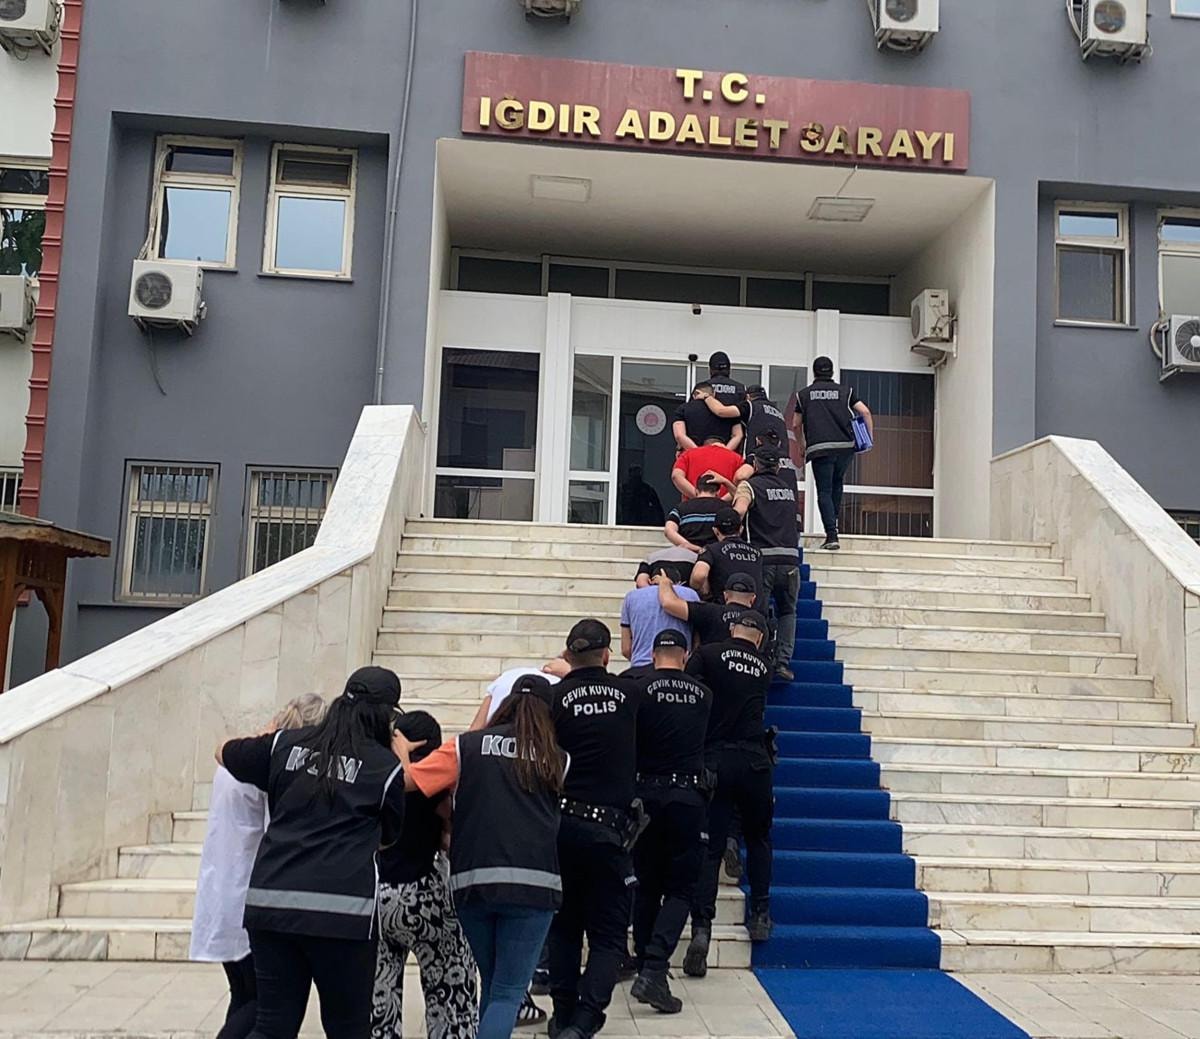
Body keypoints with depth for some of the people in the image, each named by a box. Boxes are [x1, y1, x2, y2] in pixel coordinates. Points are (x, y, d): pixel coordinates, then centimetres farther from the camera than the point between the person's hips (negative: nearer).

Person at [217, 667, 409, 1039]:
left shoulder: (287, 744, 9)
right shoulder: (386, 767, 0)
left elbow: (225, 754, 25)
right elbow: (409, 833, 12)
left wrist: (270, 731, 42)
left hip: (269, 902, 4)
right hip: (340, 910, -4)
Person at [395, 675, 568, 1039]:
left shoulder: (467, 746, 6)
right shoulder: (557, 759, 9)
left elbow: (406, 781, 1)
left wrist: (401, 749, 20)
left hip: (472, 879, 2)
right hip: (533, 881, -1)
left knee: (490, 985, 21)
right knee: (509, 993, 2)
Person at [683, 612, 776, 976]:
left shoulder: (707, 655, 0)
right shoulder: (763, 668, 12)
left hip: (713, 761, -2)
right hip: (754, 762, 2)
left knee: (710, 848, -1)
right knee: (758, 839, 22)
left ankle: (701, 928, -11)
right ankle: (760, 916, 24)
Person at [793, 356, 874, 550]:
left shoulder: (803, 394, 12)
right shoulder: (845, 391, 12)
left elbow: (796, 424, 16)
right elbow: (865, 412, 3)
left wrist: (801, 447, 30)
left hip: (819, 448, -2)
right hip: (845, 446, 2)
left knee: (824, 492, -1)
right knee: (837, 485, 22)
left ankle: (831, 535, -12)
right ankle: (833, 523, 18)